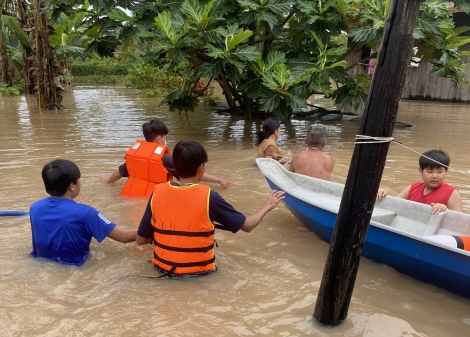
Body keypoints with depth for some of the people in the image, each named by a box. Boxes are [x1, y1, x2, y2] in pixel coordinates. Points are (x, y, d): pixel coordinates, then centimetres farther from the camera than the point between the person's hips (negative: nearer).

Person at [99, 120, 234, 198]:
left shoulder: (135, 151, 8)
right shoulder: (165, 158, -8)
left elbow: (120, 172, 26)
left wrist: (108, 180, 48)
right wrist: (219, 180, -2)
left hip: (130, 195, 6)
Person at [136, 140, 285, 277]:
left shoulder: (158, 192, -11)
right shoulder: (208, 196, -20)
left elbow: (141, 240, -3)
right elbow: (247, 225, -11)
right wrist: (267, 206, 7)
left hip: (163, 266, 3)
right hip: (198, 270, -3)